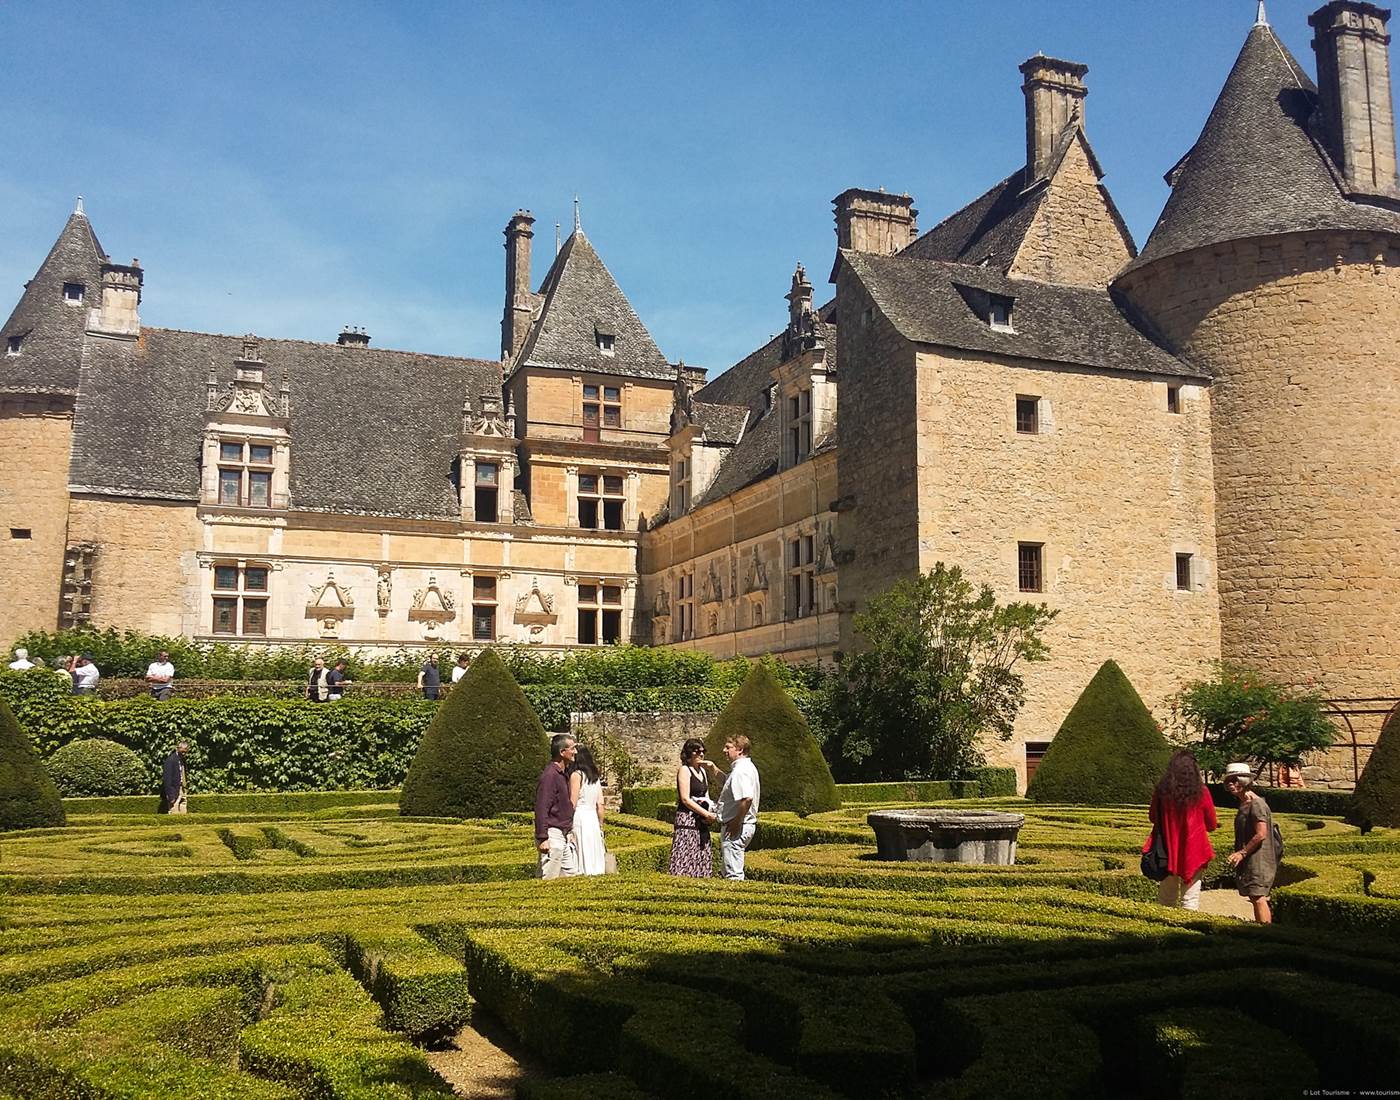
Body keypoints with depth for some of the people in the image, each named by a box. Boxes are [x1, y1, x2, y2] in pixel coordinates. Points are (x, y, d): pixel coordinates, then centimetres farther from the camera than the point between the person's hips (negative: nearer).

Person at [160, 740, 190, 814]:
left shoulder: (182, 760, 12)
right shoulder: (170, 760, -13)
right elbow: (167, 779, -16)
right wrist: (170, 796, -19)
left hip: (181, 791, 8)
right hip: (174, 792, -8)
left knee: (184, 814, 5)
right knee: (174, 814, -8)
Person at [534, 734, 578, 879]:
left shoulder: (563, 774, 14)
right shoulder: (549, 775, -16)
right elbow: (541, 809, -20)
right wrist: (542, 838, -23)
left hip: (564, 835, 10)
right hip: (552, 835, -10)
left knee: (572, 873, 13)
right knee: (549, 879, -6)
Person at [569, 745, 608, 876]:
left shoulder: (576, 775, -8)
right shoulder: (596, 776, 12)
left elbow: (573, 804, -11)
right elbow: (600, 804, 12)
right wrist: (600, 826, 18)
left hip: (579, 817, -7)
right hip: (593, 818, 7)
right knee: (592, 856, 9)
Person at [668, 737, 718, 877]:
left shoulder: (702, 770, 16)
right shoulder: (684, 770, -7)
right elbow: (685, 799, -14)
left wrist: (712, 812, 1)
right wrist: (707, 814, -15)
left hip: (701, 822, 8)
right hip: (687, 819, -8)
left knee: (702, 859, 7)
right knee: (686, 859, -11)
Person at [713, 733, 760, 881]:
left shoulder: (740, 770, -19)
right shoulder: (748, 767, 15)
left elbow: (747, 798, -31)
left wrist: (736, 822, -23)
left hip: (736, 827, -11)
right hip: (746, 825, 11)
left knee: (733, 873, -7)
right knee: (734, 870, 18)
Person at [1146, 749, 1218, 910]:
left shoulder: (1161, 790, -5)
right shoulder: (1201, 792, -10)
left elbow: (1153, 817, 10)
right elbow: (1212, 825, 2)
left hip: (1167, 851, 2)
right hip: (1193, 853, -2)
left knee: (1166, 899, 14)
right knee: (1190, 900, 5)